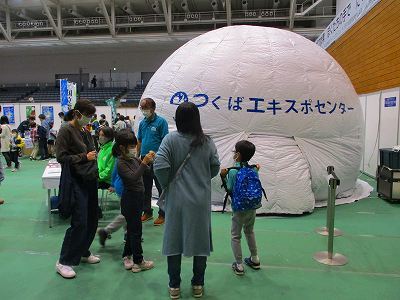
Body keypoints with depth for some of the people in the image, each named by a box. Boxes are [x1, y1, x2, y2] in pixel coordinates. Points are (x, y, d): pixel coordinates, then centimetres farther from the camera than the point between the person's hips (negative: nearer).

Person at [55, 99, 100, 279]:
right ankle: (64, 262, 8)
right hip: (77, 182, -8)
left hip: (90, 181, 8)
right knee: (79, 223, -7)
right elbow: (61, 157, -14)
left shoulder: (85, 132, 13)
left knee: (92, 220, 13)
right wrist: (84, 157, -16)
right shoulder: (66, 131, -9)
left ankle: (83, 252, 30)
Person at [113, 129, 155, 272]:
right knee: (136, 230, 0)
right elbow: (133, 177, -29)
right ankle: (138, 262, 10)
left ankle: (127, 256, 31)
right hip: (130, 199, -9)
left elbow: (145, 169, 16)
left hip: (137, 197, 9)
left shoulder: (133, 158, 6)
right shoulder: (121, 163, -18)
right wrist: (144, 162, -34)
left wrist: (149, 160, -4)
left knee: (132, 229, 18)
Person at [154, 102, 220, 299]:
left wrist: (165, 185, -1)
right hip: (201, 200, 2)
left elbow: (160, 166, -18)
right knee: (200, 240, 15)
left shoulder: (171, 139, -10)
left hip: (176, 200, -1)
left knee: (174, 240, 13)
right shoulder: (207, 142, -3)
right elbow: (215, 168, 2)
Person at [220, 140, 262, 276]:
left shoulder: (233, 171, -17)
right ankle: (255, 260, 37)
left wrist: (223, 176, -5)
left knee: (235, 236, 10)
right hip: (253, 208, 6)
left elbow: (229, 190, -14)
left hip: (239, 209, -5)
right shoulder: (253, 170, -2)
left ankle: (239, 265, 14)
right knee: (250, 232, 25)